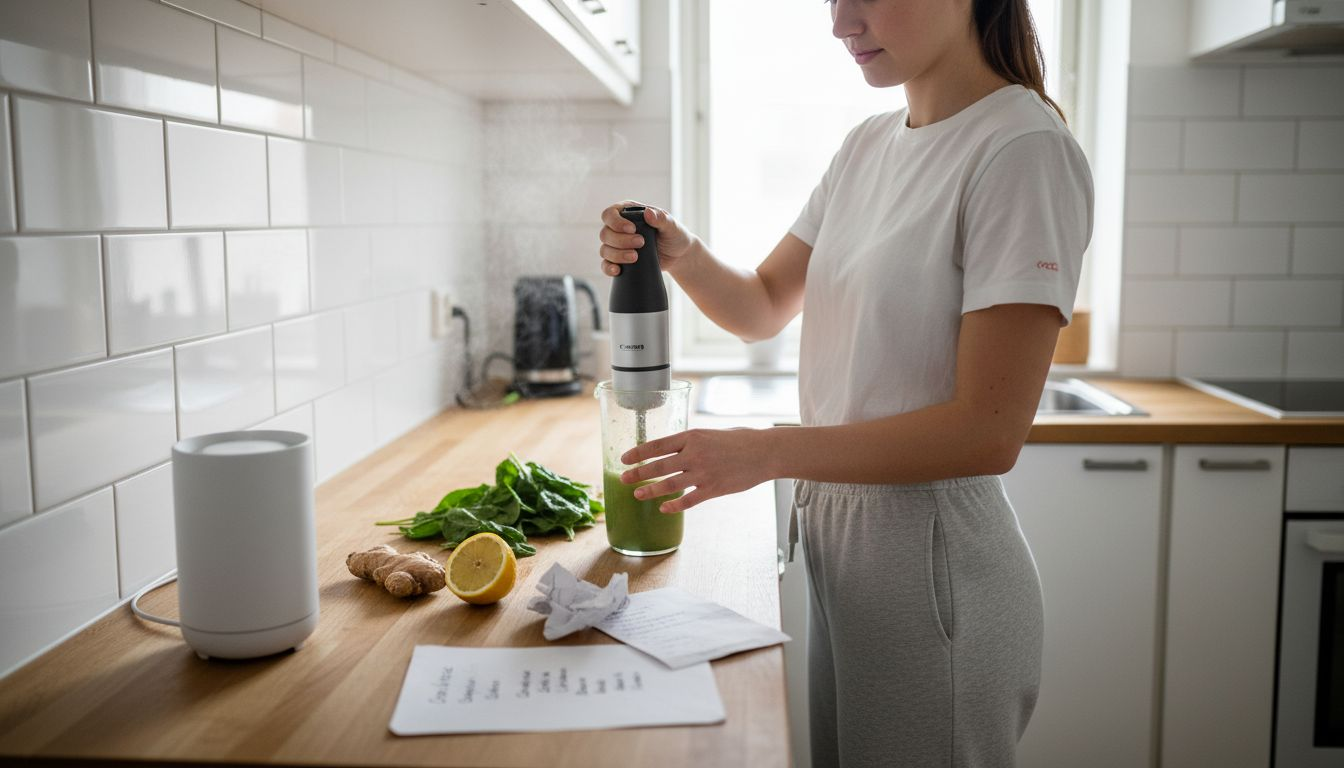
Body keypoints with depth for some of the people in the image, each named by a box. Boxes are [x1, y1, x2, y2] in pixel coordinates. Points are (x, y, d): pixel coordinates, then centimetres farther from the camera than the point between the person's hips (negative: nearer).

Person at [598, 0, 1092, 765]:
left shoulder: (1024, 149, -17)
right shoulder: (868, 145, 7)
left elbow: (988, 431, -22)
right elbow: (765, 307, 14)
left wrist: (767, 452, -24)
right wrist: (683, 255, -6)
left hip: (932, 559, -7)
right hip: (834, 526, 7)